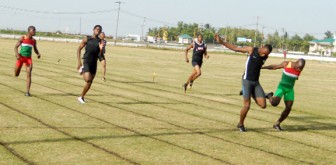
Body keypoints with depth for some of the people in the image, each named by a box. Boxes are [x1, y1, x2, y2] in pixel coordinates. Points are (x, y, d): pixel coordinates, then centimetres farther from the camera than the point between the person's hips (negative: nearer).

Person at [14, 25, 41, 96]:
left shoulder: (34, 40, 4)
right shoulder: (22, 38, -6)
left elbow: (35, 49, 19)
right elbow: (16, 47, -5)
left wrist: (38, 54, -3)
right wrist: (17, 54, -23)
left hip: (28, 58, 2)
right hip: (21, 57, -2)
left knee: (29, 75, -12)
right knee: (16, 75, 7)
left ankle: (27, 92, -11)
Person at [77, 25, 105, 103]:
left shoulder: (100, 41, 5)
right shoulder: (87, 39, -2)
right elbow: (79, 49, 0)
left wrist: (101, 49, -19)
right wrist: (79, 62, -9)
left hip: (94, 64, 4)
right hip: (86, 62, -4)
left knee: (90, 82, 7)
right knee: (88, 80, -23)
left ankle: (81, 97, 20)